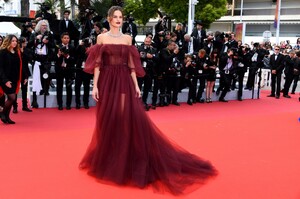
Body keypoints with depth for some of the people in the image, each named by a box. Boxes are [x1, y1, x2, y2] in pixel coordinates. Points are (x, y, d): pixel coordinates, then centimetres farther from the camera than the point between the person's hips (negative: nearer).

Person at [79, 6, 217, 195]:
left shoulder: (127, 38, 8)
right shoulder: (102, 37, 4)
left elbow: (131, 64, 7)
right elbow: (97, 64, 1)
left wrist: (136, 85, 1)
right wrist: (95, 85, -6)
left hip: (124, 82, 1)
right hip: (107, 82, -1)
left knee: (131, 118, -7)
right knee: (108, 121, 3)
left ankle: (126, 160, 7)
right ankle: (107, 160, 20)